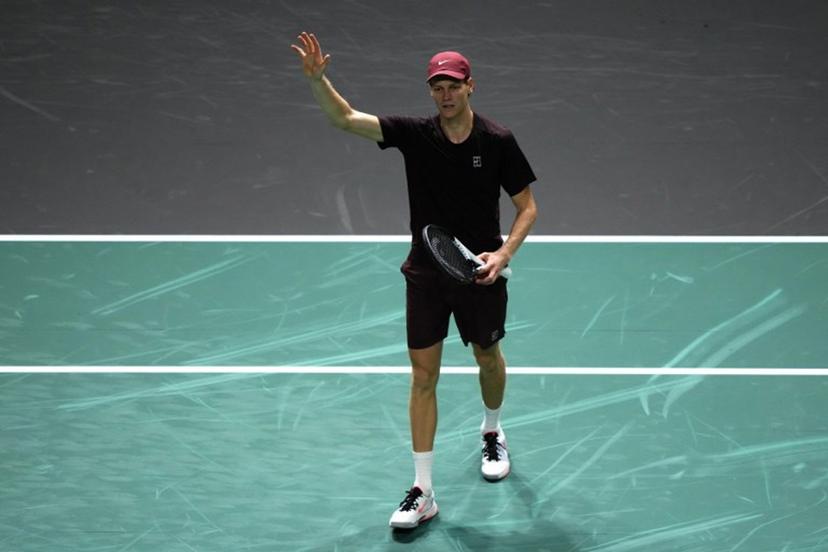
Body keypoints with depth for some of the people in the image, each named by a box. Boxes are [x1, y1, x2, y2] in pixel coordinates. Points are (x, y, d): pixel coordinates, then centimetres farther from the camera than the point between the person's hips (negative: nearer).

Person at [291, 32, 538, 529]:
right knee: (423, 375, -1)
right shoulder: (414, 133, -9)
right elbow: (346, 118, -17)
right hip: (426, 275, 1)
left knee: (489, 359, 20)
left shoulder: (498, 141, -11)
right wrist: (318, 79, -35)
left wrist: (504, 253, -19)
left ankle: (492, 433, 52)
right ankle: (423, 492, 4)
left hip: (479, 272, 0)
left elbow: (527, 207, -4)